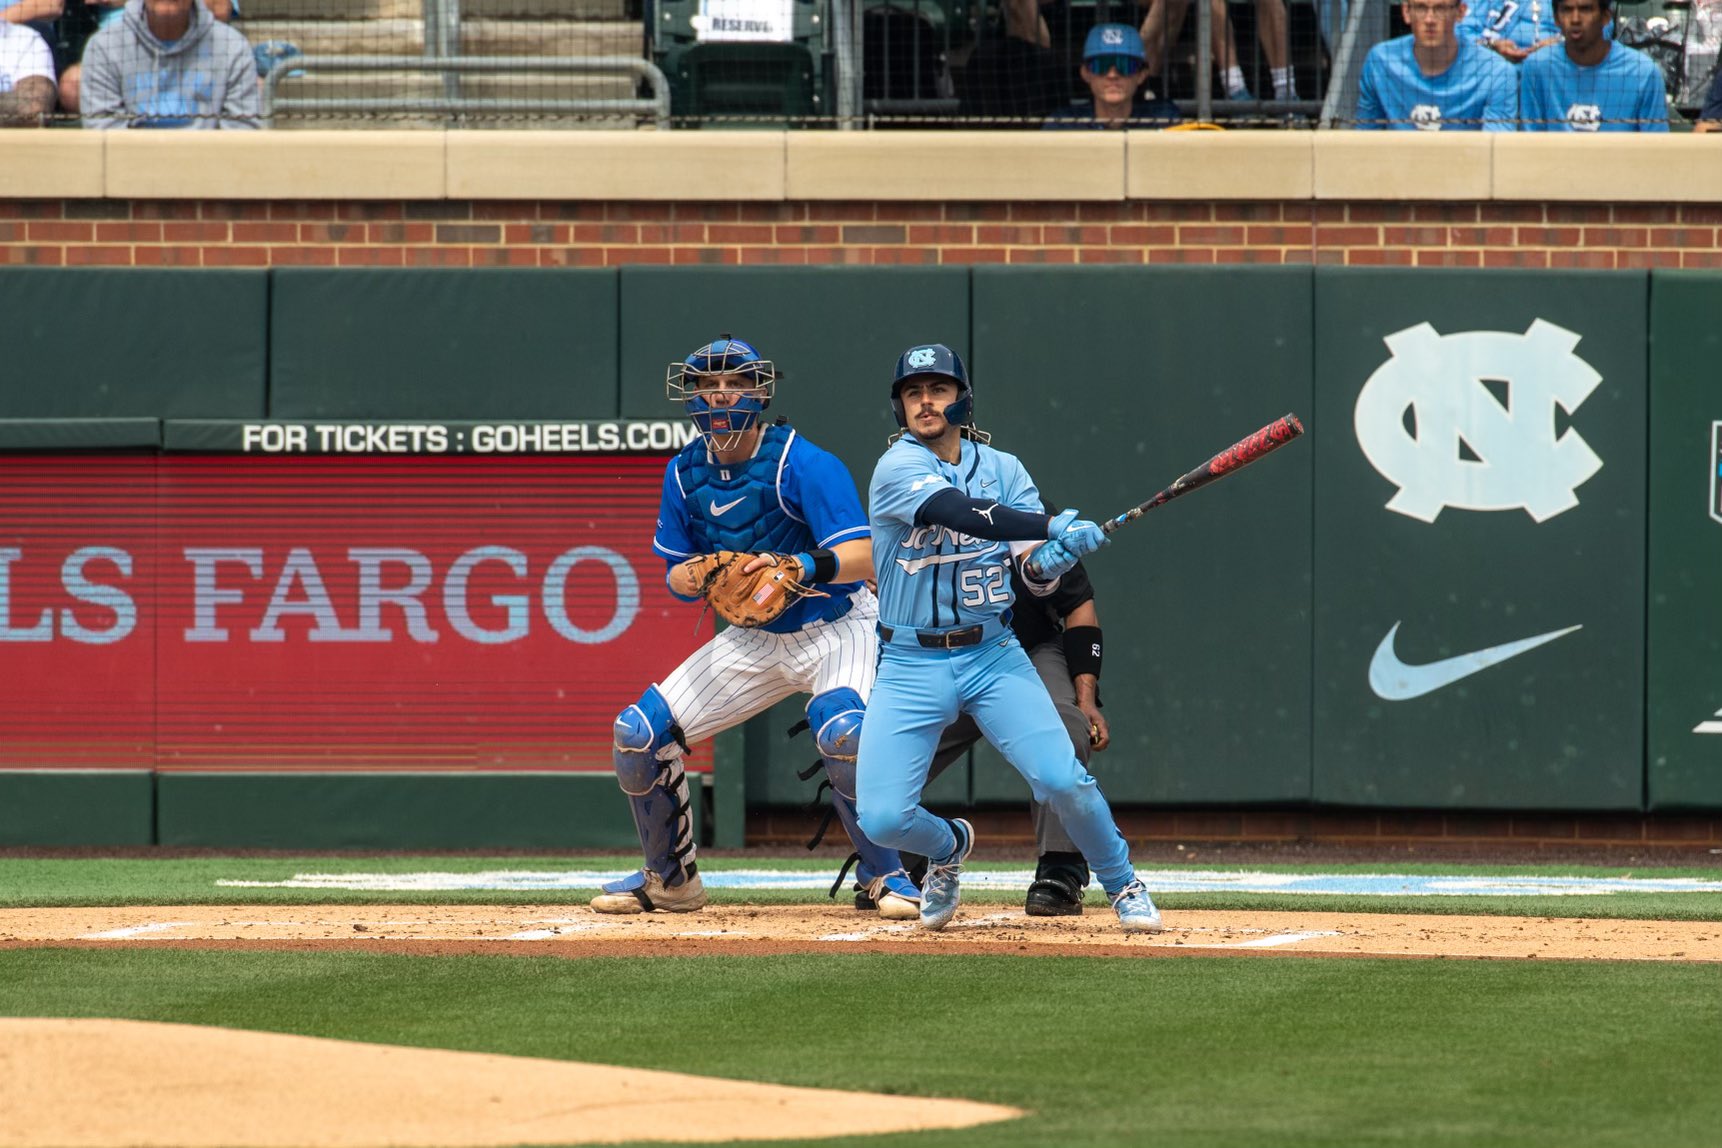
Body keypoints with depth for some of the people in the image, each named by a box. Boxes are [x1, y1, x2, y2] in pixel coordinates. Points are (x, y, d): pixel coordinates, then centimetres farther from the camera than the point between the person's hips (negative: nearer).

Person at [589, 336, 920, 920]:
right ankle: (670, 880, 19)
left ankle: (888, 877, -16)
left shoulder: (802, 464, -21)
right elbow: (677, 578, 5)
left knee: (840, 729, -36)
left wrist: (796, 567, -49)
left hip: (836, 627, -6)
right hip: (754, 639, 6)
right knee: (639, 733, -3)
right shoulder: (686, 473, -2)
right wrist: (698, 575, -20)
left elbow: (861, 558, -29)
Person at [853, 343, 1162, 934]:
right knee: (882, 818, -11)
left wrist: (1050, 560, -28)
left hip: (992, 657, 2)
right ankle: (949, 846, 25)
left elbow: (1036, 577, -3)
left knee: (1063, 779, -17)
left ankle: (1123, 885, 9)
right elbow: (960, 513, -29)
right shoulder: (898, 468, -10)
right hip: (911, 664, -2)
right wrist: (1052, 526, -38)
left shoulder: (1003, 470, 5)